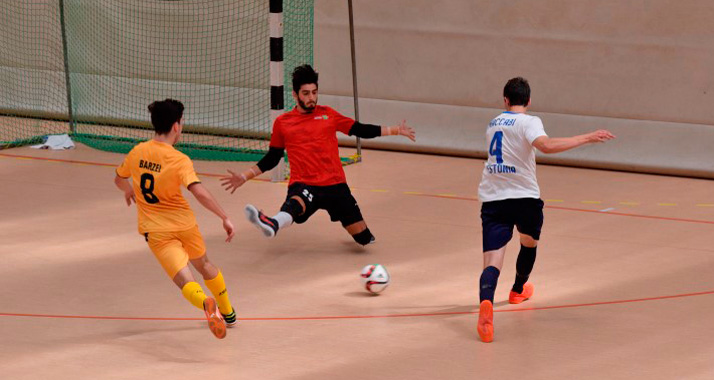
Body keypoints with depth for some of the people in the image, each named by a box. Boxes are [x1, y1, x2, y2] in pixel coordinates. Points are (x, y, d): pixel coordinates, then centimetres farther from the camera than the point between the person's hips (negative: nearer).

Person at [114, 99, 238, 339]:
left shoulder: (137, 152, -2)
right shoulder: (179, 160, -16)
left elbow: (119, 179, 16)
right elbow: (200, 193, -29)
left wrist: (129, 191, 39)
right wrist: (225, 218, -22)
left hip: (155, 230, 1)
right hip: (184, 224, -1)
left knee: (185, 281, -10)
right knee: (204, 265, 28)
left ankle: (207, 304, -43)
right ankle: (228, 313, 45)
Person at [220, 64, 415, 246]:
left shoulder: (328, 114, 12)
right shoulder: (282, 123, 11)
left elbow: (360, 130, 17)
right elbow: (271, 159, 19)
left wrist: (395, 130, 13)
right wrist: (244, 177, 12)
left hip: (335, 185, 3)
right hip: (303, 185, -3)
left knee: (364, 237, 2)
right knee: (295, 205, -41)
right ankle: (273, 224, -74)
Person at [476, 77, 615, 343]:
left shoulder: (493, 124, 15)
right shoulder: (528, 122, -4)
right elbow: (546, 145, -24)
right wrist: (586, 138, -24)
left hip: (492, 199, 3)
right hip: (524, 197, -2)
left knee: (492, 262, -11)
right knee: (529, 242, 31)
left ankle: (486, 303, -41)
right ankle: (518, 290, 52)